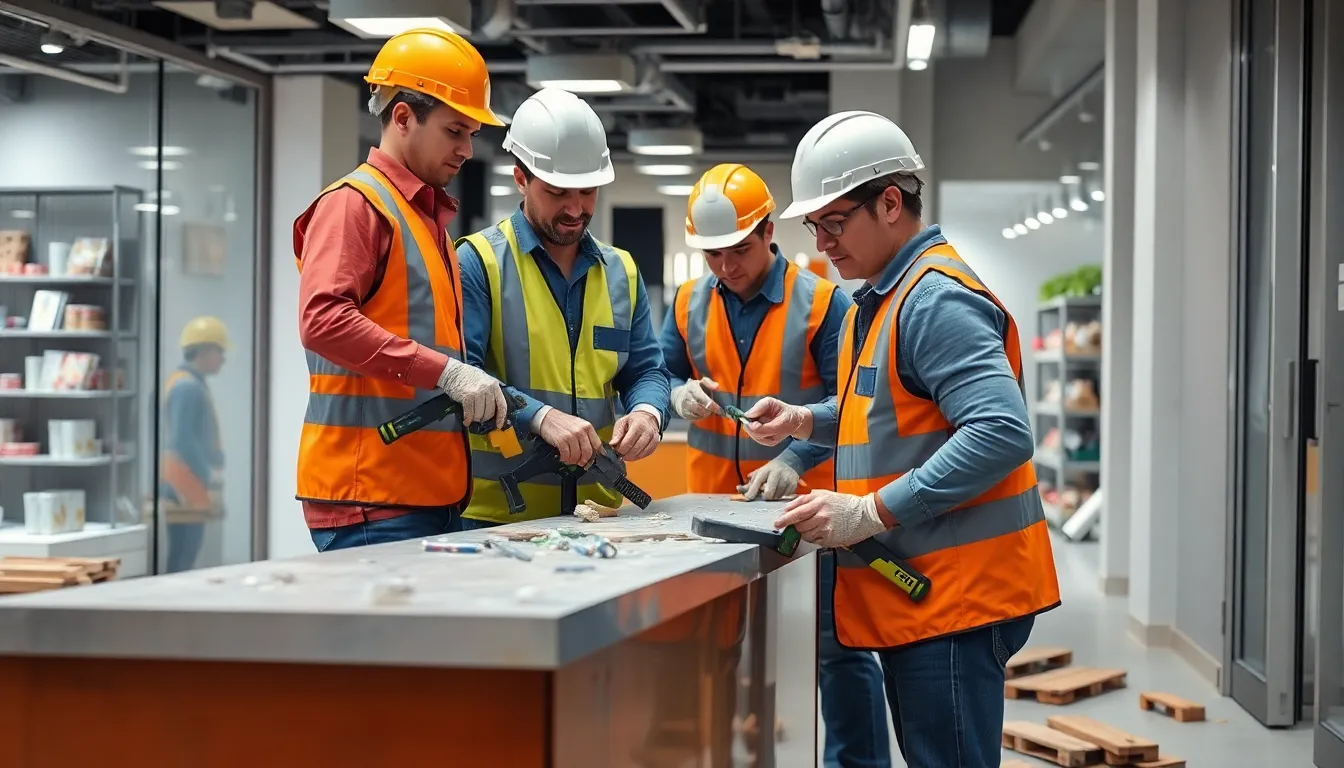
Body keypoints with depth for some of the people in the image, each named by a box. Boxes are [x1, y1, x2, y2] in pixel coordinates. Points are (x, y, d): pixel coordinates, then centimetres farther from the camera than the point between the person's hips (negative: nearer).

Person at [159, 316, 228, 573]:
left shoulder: (186, 383, 17)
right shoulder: (188, 387, -15)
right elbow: (184, 441, -22)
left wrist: (209, 480, 19)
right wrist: (211, 482, -20)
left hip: (185, 489, 10)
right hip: (188, 489, -10)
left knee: (182, 561, 10)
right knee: (182, 563, -10)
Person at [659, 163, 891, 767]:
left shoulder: (822, 303, -9)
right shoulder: (688, 304, 4)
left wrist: (794, 462, -25)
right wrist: (681, 394, -11)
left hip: (806, 505, -4)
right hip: (713, 505, 4)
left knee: (837, 647, 2)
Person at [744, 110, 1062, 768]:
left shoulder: (937, 300, -15)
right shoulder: (877, 300, 17)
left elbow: (1002, 431, -26)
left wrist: (871, 512, -25)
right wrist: (804, 421, 13)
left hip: (953, 591, -10)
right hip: (912, 591, 10)